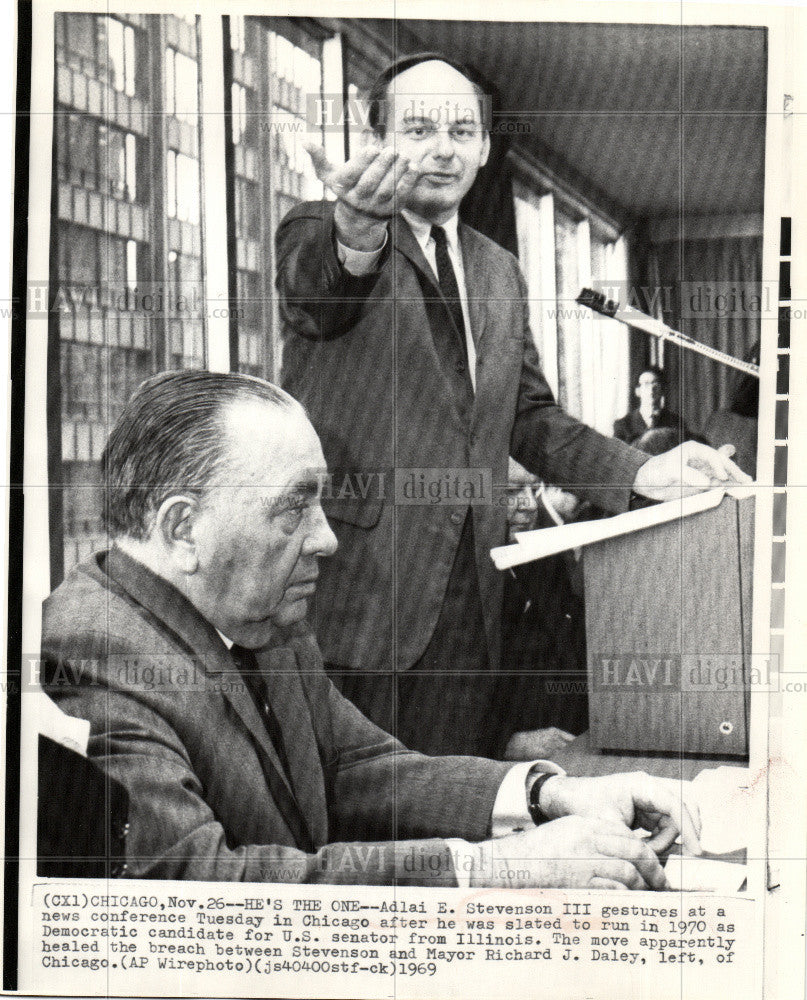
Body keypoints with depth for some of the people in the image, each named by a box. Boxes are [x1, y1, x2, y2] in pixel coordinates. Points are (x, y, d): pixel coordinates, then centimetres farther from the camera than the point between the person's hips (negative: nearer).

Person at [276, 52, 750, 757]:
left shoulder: (499, 274, 18)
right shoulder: (317, 232, 0)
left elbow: (528, 416, 21)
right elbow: (312, 294, -24)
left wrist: (637, 473, 6)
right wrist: (357, 231, -48)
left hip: (468, 590, 5)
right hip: (352, 585, -5)